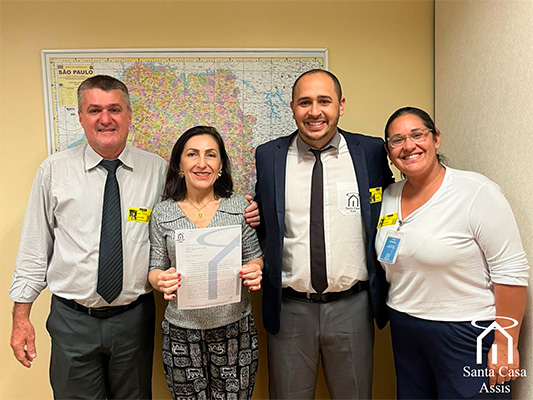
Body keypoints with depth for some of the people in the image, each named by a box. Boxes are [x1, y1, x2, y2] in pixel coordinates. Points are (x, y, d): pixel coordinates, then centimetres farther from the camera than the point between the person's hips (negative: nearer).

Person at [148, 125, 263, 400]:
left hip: (235, 327, 0)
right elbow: (155, 268, 4)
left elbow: (254, 256, 7)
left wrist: (255, 271, -14)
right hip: (182, 333, 0)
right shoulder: (162, 213, -1)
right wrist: (160, 280, -17)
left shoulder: (239, 207, -1)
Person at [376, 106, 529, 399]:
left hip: (468, 332, -5)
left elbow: (511, 271, -15)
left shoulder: (476, 192, -15)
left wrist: (504, 346, -14)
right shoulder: (388, 197, 2)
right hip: (404, 331, 5)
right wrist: (396, 314, 6)